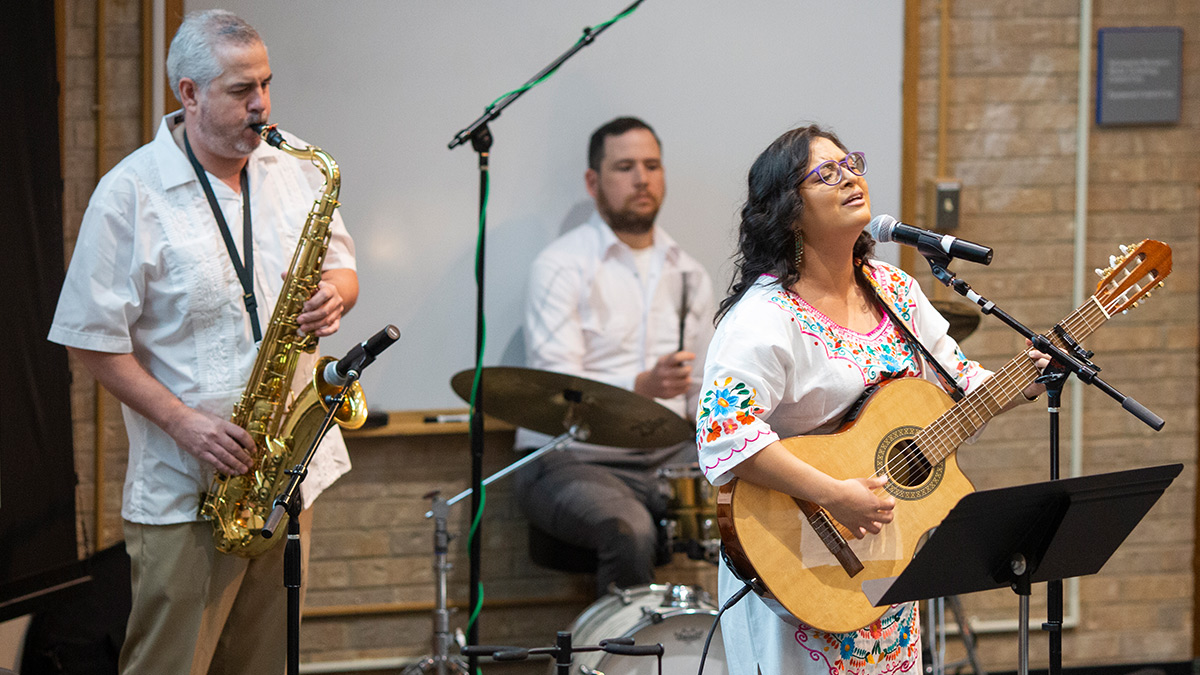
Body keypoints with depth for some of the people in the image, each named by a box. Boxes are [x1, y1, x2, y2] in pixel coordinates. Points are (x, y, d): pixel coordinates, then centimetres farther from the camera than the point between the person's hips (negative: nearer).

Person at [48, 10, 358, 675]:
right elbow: (93, 341, -8)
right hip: (185, 491, -5)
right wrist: (182, 421, -17)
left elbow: (341, 268, 17)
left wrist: (333, 293, -8)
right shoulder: (129, 194, -10)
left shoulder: (295, 166, 6)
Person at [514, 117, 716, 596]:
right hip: (571, 459, -6)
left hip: (665, 457, 6)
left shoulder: (688, 275, 16)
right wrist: (642, 387, -33)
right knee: (630, 530, -35)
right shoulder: (562, 266, -6)